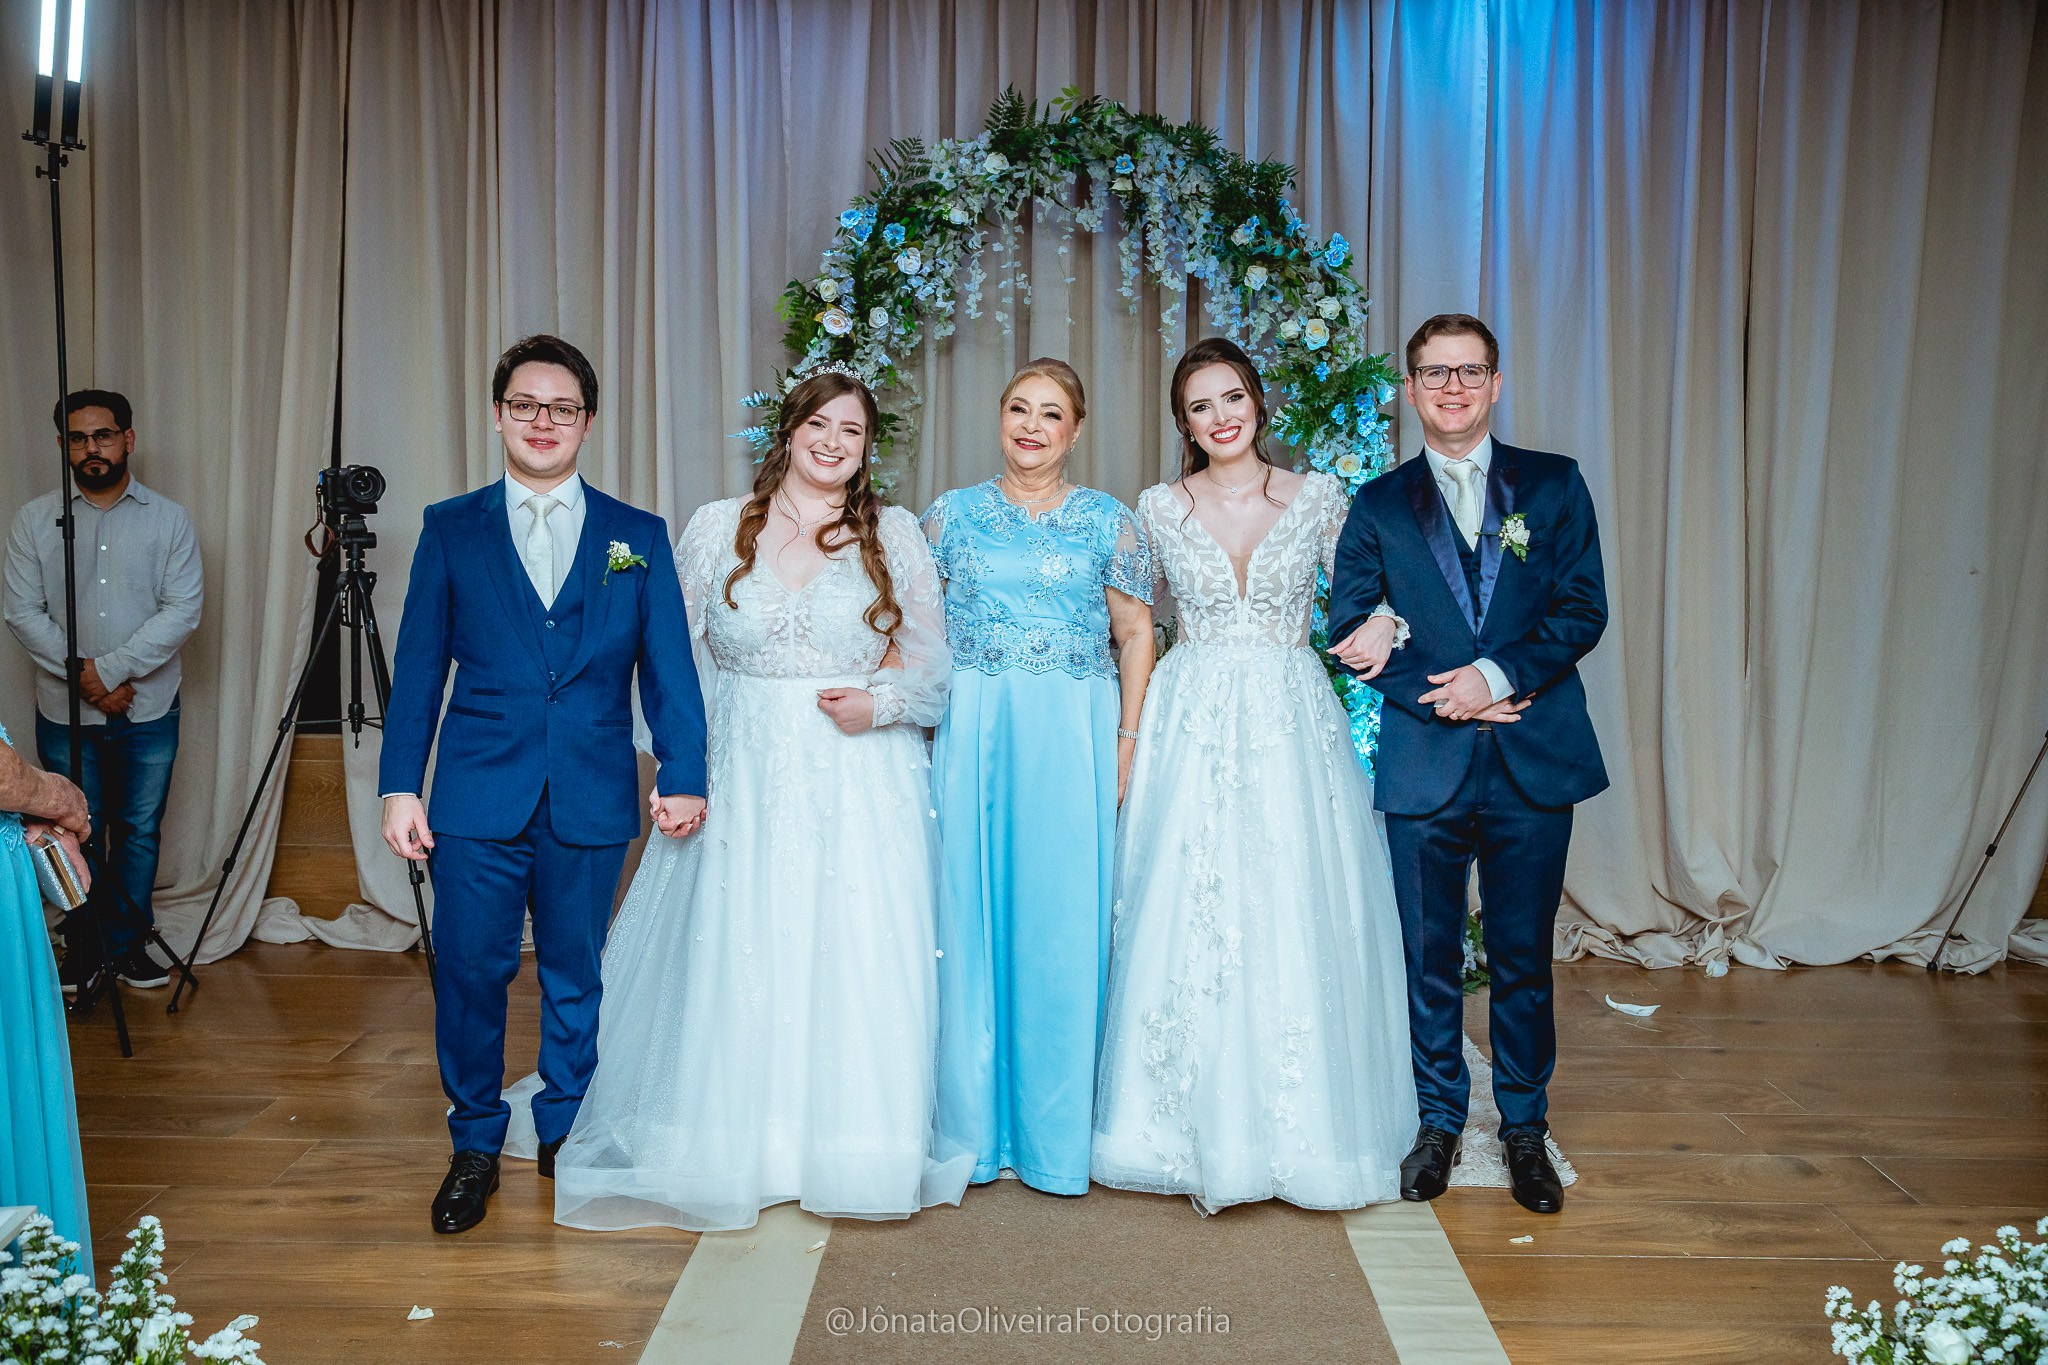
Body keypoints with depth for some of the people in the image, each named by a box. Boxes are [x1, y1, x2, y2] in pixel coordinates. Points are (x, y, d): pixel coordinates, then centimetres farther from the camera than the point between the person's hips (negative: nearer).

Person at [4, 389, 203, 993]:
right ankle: (83, 950, 22)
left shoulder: (169, 519, 1)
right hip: (64, 713, 0)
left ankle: (128, 944, 22)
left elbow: (183, 610, -8)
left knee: (140, 830, 8)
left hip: (148, 711, 0)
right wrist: (84, 677, -14)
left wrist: (112, 670, -16)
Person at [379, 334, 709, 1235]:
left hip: (591, 800, 0)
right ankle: (474, 1145, 24)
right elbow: (418, 668, 5)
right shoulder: (450, 530, 6)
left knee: (575, 974, 11)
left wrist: (683, 774, -9)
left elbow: (668, 667, 2)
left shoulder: (639, 537, 6)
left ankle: (568, 1134, 30)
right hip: (478, 796, 0)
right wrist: (399, 786, -1)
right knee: (470, 973, 4)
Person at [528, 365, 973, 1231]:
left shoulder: (894, 535, 5)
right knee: (735, 959, 3)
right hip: (743, 779, 1)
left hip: (861, 782, 0)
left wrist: (879, 705, -14)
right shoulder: (717, 528, 6)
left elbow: (933, 661, 5)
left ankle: (853, 1147, 17)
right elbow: (679, 656, 7)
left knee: (860, 959, 0)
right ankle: (738, 1148, 19)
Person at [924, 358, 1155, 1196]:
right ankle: (972, 1126, 16)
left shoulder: (1109, 521, 6)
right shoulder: (951, 514, 9)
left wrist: (1127, 739, -3)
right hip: (968, 735, 1)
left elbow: (1135, 634, 6)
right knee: (968, 913, 3)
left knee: (1063, 923, 1)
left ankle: (1055, 1134, 14)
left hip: (1074, 739, -1)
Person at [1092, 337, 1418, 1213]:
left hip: (1292, 725, 0)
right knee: (1189, 922, 0)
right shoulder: (1158, 509, 6)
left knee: (1298, 919, 2)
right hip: (1192, 726, 0)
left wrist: (1385, 622, -9)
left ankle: (1302, 1128, 18)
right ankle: (1200, 1128, 15)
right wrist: (1128, 734, 2)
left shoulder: (1318, 498, 5)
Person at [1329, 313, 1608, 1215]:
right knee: (1430, 955, 7)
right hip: (1423, 763, 0)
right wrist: (1436, 696, -9)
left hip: (1534, 763, 0)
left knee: (1524, 955, 8)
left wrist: (1498, 675, -14)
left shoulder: (1554, 484, 7)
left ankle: (1524, 1126, 25)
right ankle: (1439, 1122, 24)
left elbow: (1583, 609, 0)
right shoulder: (1379, 504, 8)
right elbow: (1347, 628, 3)